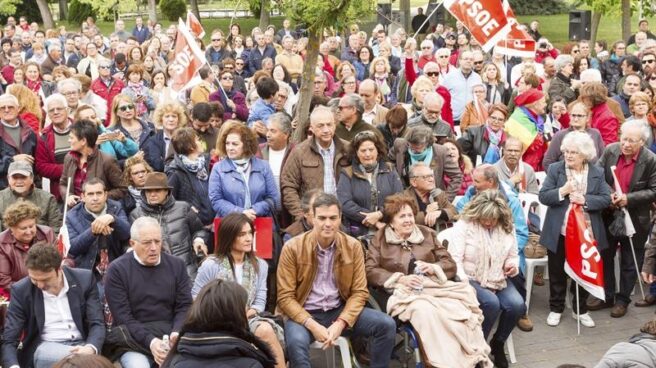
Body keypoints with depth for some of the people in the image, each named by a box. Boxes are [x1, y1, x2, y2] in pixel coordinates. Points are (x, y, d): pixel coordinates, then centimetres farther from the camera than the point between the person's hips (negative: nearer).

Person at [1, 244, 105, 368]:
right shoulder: (21, 290, -4)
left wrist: (90, 348, -25)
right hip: (44, 347, -2)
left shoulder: (84, 279, -2)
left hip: (81, 345, 2)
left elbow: (97, 323, -1)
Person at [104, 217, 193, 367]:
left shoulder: (177, 265, 10)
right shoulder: (117, 269, 0)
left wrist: (177, 333, -15)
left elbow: (185, 306, 6)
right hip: (134, 339, -2)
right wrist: (150, 341, -21)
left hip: (171, 336, 2)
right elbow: (122, 316, -6)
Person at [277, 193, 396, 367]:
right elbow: (285, 297, -8)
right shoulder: (292, 248, -9)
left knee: (386, 325, -17)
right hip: (305, 314, -3)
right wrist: (312, 325, -22)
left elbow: (359, 292, 0)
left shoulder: (353, 246, -1)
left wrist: (341, 323, -17)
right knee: (296, 342, -37)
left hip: (340, 310, 3)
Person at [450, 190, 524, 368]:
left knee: (517, 305, -21)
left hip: (498, 280, 5)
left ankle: (498, 343, 5)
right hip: (470, 279, -5)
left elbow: (513, 256, 16)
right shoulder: (463, 225, -10)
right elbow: (454, 259, -14)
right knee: (491, 303, -32)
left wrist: (513, 265, -9)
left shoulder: (507, 227, 5)